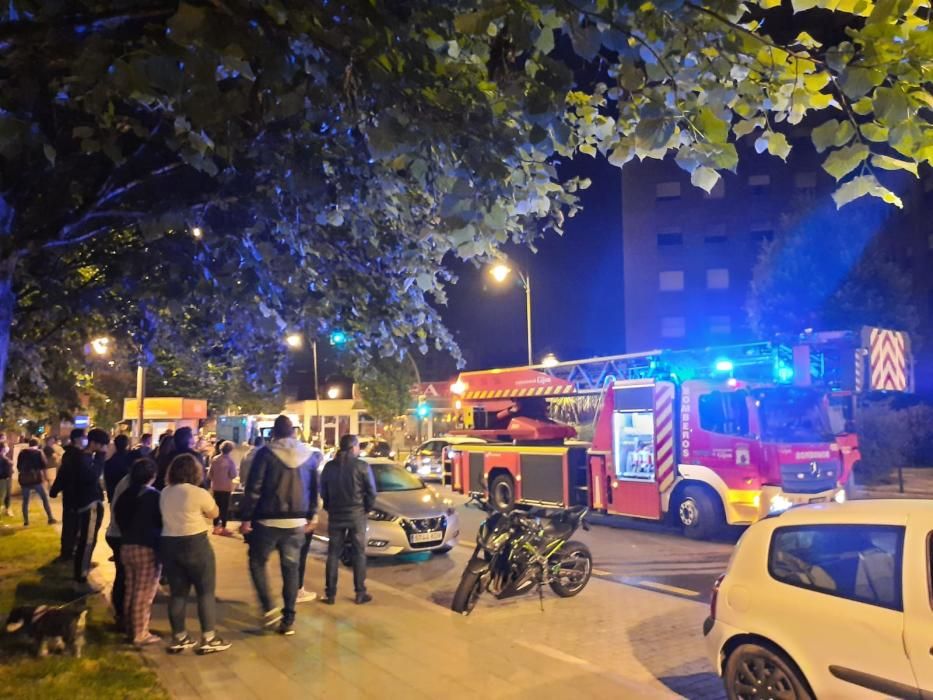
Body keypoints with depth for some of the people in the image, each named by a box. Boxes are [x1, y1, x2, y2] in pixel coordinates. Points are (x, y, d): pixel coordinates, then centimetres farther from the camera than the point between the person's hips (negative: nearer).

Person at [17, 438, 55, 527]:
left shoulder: (22, 452, 10)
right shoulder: (39, 452, 0)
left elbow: (18, 467, 15)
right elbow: (43, 467, -6)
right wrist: (46, 478, 3)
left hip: (24, 480, 3)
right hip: (36, 479, -3)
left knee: (25, 501, 12)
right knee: (45, 498, 5)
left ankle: (26, 521, 10)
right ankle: (50, 518, 2)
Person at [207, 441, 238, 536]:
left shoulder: (214, 459, 0)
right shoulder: (230, 460, -13)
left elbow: (209, 475, 5)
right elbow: (233, 475, -15)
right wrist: (234, 468, 3)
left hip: (216, 487, 4)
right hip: (226, 487, -4)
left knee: (217, 507, 13)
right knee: (225, 508, 3)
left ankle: (216, 527, 17)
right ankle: (223, 528, 5)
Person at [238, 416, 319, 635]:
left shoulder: (266, 453, -9)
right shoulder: (308, 454, 5)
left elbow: (253, 488, -12)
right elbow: (314, 488, 11)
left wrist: (246, 518, -5)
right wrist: (312, 516, 19)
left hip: (268, 520, -4)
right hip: (297, 521, 4)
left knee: (257, 562, 14)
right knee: (291, 568, 9)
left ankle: (269, 608, 3)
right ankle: (289, 619, 11)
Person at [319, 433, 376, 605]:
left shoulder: (329, 466, 4)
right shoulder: (362, 466, -9)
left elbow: (323, 492, 10)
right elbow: (371, 491, -8)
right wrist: (366, 508, 7)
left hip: (335, 515, 3)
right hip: (356, 514, -3)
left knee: (333, 554, 9)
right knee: (359, 554, 5)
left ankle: (330, 594, 9)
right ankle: (360, 593, 7)